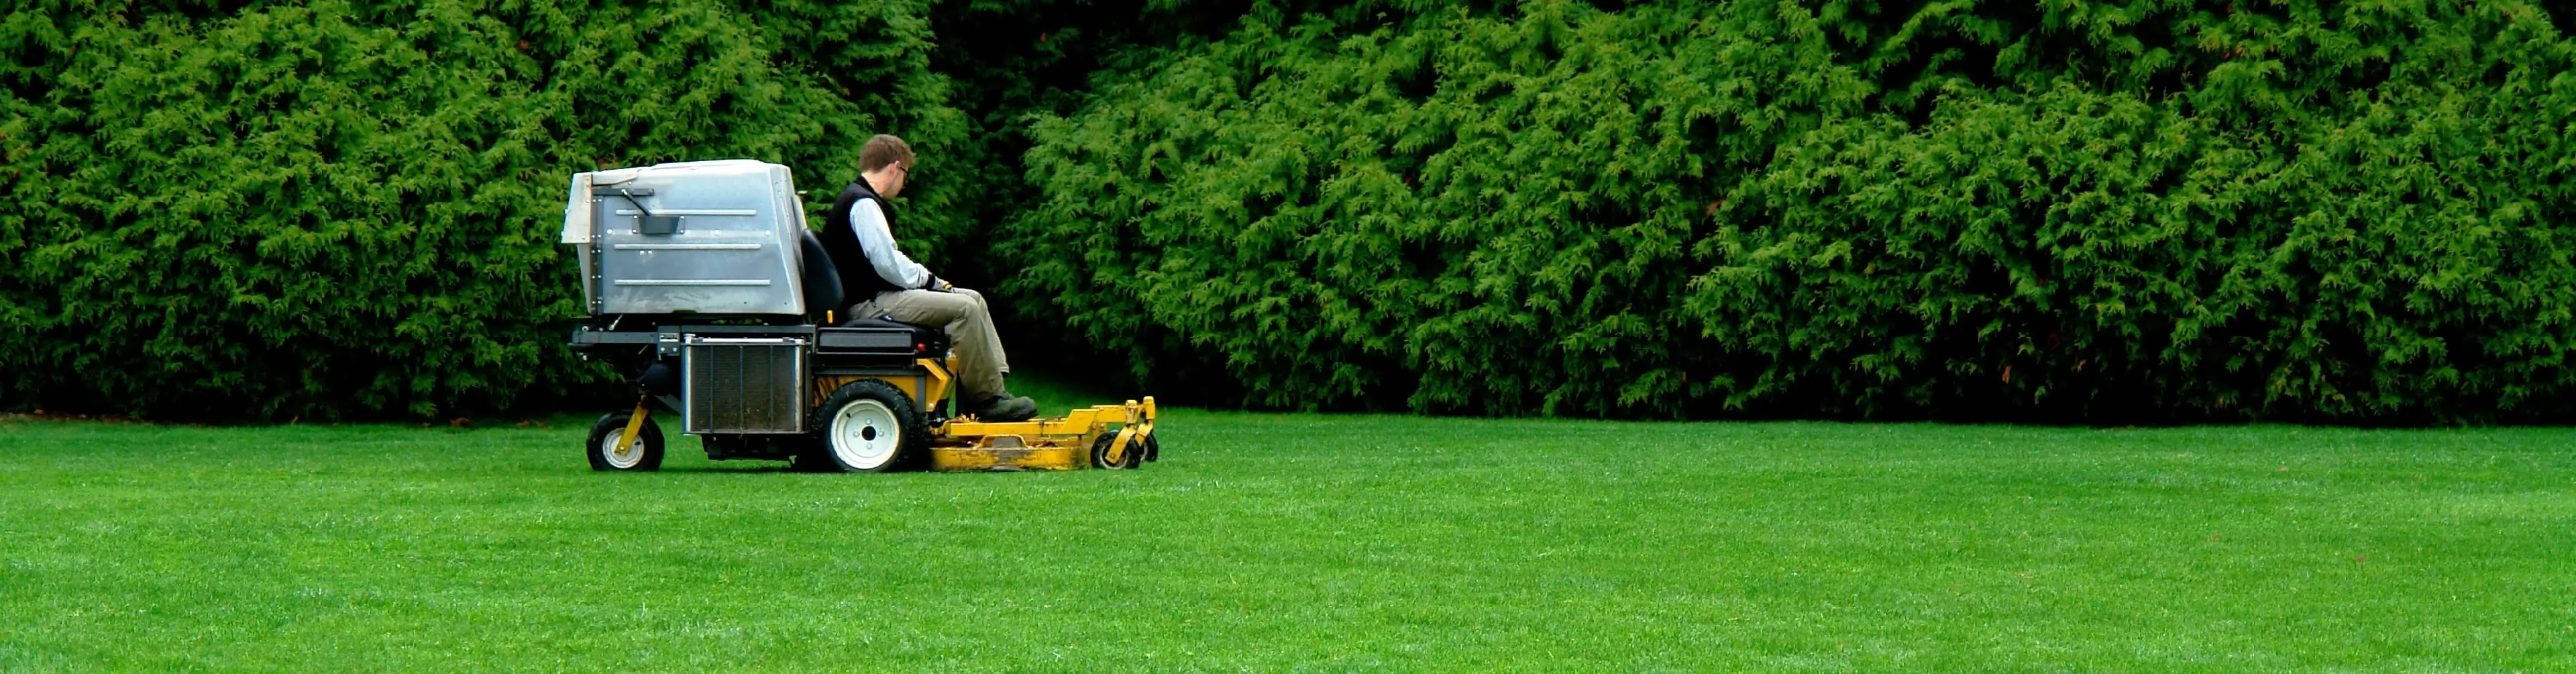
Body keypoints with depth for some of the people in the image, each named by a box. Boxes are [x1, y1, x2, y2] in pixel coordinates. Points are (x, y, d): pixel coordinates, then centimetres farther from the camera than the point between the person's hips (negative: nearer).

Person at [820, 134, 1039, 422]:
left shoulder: (859, 200, 20)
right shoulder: (863, 204, -15)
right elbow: (888, 264, -22)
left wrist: (926, 279, 8)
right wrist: (928, 279, -8)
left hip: (878, 293, 11)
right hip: (869, 302, -11)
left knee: (973, 299, 8)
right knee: (964, 309, -20)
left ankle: (995, 384, 0)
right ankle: (986, 399, -15)